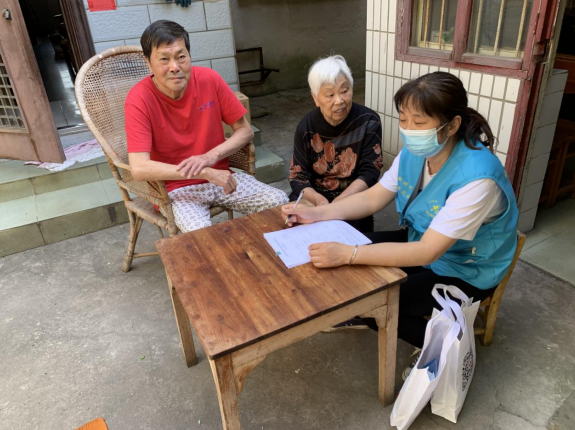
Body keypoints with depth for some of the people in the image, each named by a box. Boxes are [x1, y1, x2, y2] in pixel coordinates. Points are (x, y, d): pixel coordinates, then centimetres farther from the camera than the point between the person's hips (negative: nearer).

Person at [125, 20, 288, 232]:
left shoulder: (209, 79, -8)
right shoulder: (139, 99, -17)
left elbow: (245, 131, -1)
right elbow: (139, 168, -27)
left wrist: (211, 156, -19)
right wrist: (205, 173, -29)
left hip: (220, 176, 4)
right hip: (176, 187, -3)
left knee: (280, 202, -14)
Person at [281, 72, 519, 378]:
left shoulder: (476, 177, -34)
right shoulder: (415, 152, -12)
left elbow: (428, 252, -36)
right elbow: (373, 197, -4)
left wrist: (348, 254, -41)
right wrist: (317, 214, -17)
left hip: (464, 271, -6)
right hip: (419, 241, 7)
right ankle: (362, 316, 23)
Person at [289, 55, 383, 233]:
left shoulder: (368, 122, -8)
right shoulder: (306, 127, -3)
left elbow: (370, 173, -11)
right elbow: (297, 176, -5)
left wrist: (338, 203, -27)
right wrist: (318, 200, -27)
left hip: (352, 199, -1)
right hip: (314, 196, 2)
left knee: (354, 220, -30)